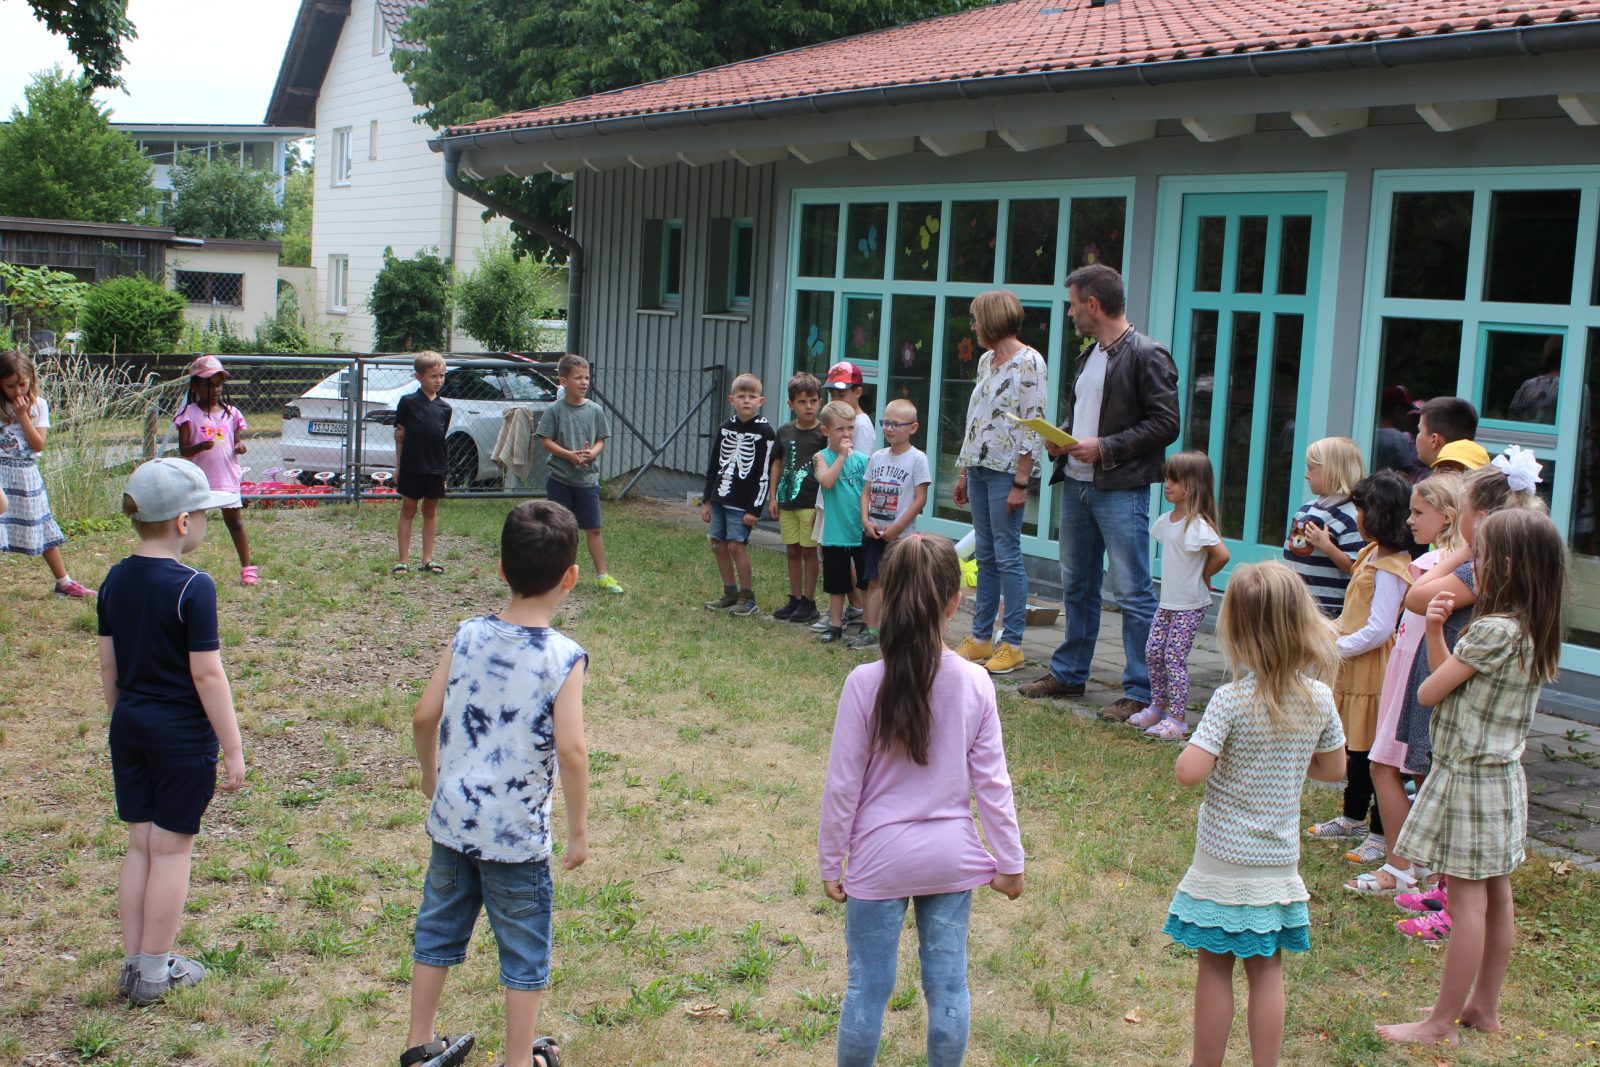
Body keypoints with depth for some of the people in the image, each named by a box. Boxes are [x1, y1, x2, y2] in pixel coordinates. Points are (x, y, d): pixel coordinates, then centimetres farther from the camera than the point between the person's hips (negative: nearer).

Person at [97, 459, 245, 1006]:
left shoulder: (115, 581, 3)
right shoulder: (193, 587, -18)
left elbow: (108, 665, 9)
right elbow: (207, 674, -17)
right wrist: (233, 748, -11)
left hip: (129, 729, 6)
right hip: (183, 734, -6)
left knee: (139, 843, 15)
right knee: (172, 848, 5)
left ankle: (133, 963, 23)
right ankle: (156, 972, 14)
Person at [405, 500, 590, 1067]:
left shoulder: (467, 636, -4)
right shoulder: (563, 657, -16)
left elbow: (424, 717, 0)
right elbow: (570, 751, -21)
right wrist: (579, 830, -9)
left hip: (452, 821, 5)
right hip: (518, 834, -4)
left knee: (438, 930, 21)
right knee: (524, 950, 13)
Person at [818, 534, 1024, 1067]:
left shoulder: (865, 683, -16)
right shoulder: (974, 683, -10)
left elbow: (842, 786, -10)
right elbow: (992, 782, -4)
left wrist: (830, 863, 2)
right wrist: (1009, 861, 8)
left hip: (881, 859, -2)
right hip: (951, 859, 2)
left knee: (868, 985, 11)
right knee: (948, 982, 14)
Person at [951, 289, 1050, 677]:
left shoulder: (1029, 362, -11)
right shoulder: (986, 360, 15)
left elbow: (1033, 427, -14)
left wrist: (1021, 483, -17)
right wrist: (963, 472, 17)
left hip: (1006, 469, -8)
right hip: (979, 467, 8)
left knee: (1007, 555, -5)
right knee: (985, 555, 11)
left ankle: (1012, 643, 2)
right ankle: (980, 638, 16)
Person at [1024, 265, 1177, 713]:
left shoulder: (1147, 356, -11)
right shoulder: (1088, 357, 16)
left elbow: (1165, 424, -16)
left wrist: (1105, 448, -19)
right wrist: (1060, 439, 6)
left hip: (1120, 490, -9)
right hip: (1077, 484, 9)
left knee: (1132, 591, -6)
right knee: (1077, 585, 17)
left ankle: (1141, 692, -1)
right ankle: (1069, 673, 28)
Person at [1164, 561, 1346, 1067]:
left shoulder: (1231, 701, -20)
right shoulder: (1319, 697, -6)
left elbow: (1189, 772, -24)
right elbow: (1333, 768, 7)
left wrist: (1196, 744, -4)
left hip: (1225, 859, -4)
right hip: (1279, 858, 4)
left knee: (1215, 968, 8)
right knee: (1267, 970, 14)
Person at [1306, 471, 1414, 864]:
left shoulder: (1388, 569, -21)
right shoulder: (1373, 555, 10)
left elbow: (1379, 630, -25)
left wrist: (1337, 648, -17)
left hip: (1373, 673, -10)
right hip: (1354, 669, 10)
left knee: (1373, 754, -2)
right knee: (1354, 748, 21)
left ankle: (1382, 835, 8)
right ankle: (1354, 818, 35)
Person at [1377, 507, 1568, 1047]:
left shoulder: (1493, 631, -23)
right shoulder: (1533, 632, 6)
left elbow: (1430, 691, -15)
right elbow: (1454, 675, 8)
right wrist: (1436, 629, -7)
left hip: (1470, 777, -9)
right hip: (1503, 774, 9)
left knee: (1467, 902, -2)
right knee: (1495, 896, 16)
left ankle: (1441, 1024, 6)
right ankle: (1484, 1007, 28)